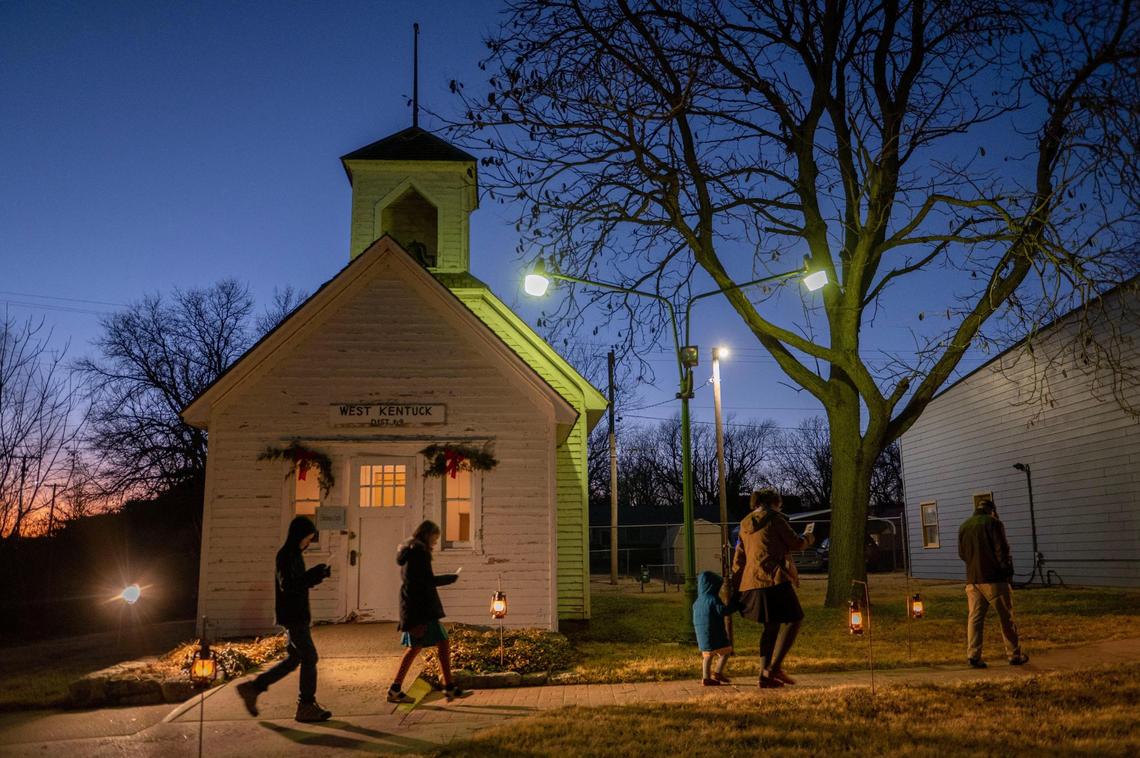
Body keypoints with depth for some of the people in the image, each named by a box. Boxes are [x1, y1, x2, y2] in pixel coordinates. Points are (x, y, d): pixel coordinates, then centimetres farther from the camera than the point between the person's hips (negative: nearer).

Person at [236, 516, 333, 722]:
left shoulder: (294, 555, 15)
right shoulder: (286, 556, -15)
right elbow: (288, 585, -24)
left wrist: (318, 575, 7)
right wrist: (316, 573, -23)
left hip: (297, 616, 10)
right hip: (293, 616, -10)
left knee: (294, 658, 15)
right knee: (309, 657, -3)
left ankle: (253, 688, 19)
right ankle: (307, 705, 5)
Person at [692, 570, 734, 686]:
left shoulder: (698, 601, 12)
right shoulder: (713, 599, -13)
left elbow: (695, 620, 17)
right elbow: (723, 611, -22)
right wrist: (733, 605, -10)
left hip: (701, 633, 8)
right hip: (714, 633, -8)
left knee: (707, 655, 14)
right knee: (726, 650, 2)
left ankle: (706, 677, 14)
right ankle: (717, 672, -1)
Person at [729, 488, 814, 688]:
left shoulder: (745, 525, 20)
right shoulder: (775, 519, -1)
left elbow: (738, 559, 19)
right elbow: (795, 543, 1)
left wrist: (736, 589, 21)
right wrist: (809, 538, 24)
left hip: (751, 583, 8)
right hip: (774, 579, -8)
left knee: (771, 626, 15)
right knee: (793, 619, -1)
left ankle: (765, 675, 11)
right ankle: (773, 668, -11)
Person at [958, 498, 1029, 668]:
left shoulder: (963, 526, 10)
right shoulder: (993, 523, -7)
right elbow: (1002, 550, -10)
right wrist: (1008, 571, 2)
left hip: (972, 580, 5)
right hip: (993, 578, -5)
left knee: (974, 617, 5)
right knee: (1006, 618, 7)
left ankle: (973, 655, -2)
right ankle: (1015, 655, 14)